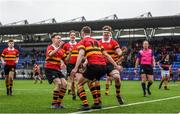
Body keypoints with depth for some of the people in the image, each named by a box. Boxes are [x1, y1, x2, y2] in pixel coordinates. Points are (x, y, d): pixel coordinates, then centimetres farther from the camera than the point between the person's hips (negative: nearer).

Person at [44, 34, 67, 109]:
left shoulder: (61, 50, 14)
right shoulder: (50, 47, -6)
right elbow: (50, 54, -29)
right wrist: (59, 47, -34)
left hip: (57, 70, 7)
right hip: (49, 69, -7)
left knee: (64, 84, -6)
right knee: (58, 83, -22)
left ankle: (58, 103, 5)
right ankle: (54, 104, -13)